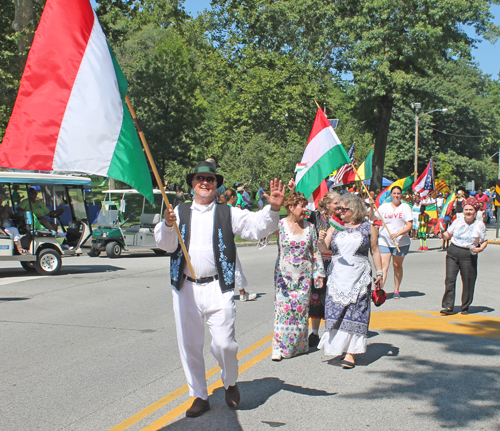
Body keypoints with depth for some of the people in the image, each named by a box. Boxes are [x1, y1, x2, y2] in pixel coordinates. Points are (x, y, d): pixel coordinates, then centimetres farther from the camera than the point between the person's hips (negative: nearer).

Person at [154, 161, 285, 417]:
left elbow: (256, 226, -4)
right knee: (189, 345, 8)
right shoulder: (180, 212, 12)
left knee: (224, 344, -9)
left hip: (218, 289, -2)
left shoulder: (228, 213, 9)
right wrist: (168, 225, -22)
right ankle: (199, 396, 26)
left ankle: (230, 383, 22)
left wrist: (273, 209, -23)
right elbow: (166, 244, 0)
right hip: (186, 289, 2)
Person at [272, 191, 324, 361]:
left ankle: (299, 344, 19)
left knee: (302, 308, 6)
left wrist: (318, 272, 7)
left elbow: (315, 251, 11)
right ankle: (279, 347, 1)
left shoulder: (309, 226, 6)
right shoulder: (280, 225, -3)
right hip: (284, 274, -3)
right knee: (283, 307, -5)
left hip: (304, 274, 3)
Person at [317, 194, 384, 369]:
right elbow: (324, 249, 3)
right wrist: (321, 240, -19)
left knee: (355, 313, -4)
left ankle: (350, 353, -3)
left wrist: (380, 273, 5)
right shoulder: (335, 227, 9)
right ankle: (338, 346, 12)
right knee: (335, 312, -1)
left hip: (359, 277, -2)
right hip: (337, 276, 2)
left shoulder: (368, 228, 5)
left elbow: (375, 251, 9)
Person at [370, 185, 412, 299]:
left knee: (397, 265, 9)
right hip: (384, 241, 0)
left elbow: (409, 226, -5)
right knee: (384, 265, -10)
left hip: (401, 242, 0)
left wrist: (397, 234, -19)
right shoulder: (384, 207, 8)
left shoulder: (405, 207, 2)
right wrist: (372, 207, -11)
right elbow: (372, 218, 6)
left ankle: (396, 291, 19)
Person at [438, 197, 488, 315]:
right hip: (453, 252, 2)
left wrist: (480, 249, -14)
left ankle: (465, 307, 19)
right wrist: (443, 235, -9)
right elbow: (449, 234, 13)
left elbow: (484, 241, 5)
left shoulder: (479, 225, 3)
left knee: (468, 282, 2)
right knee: (450, 279, -6)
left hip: (469, 255, -2)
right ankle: (448, 306, -3)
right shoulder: (457, 222, 8)